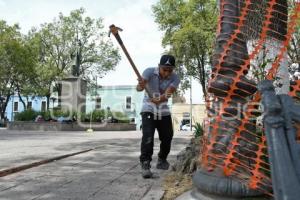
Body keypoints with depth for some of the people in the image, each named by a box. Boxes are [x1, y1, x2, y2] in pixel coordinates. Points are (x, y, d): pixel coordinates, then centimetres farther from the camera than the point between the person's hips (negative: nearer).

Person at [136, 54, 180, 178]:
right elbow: (140, 86, -36)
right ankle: (145, 164, -13)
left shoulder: (175, 78, -15)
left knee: (167, 137, 7)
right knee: (148, 136, -20)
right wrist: (140, 86, -61)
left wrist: (160, 99, -52)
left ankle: (162, 160, 31)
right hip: (149, 109, -3)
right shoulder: (149, 71, -19)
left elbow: (168, 93, -30)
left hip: (164, 111, 3)